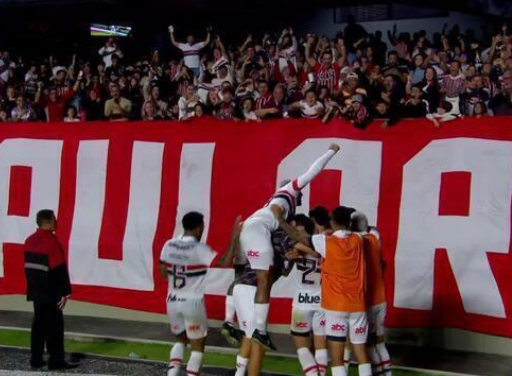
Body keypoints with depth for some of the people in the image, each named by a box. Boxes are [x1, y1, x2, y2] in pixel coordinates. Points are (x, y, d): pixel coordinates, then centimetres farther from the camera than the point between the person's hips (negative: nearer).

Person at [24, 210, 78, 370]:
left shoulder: (30, 240, 10)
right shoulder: (51, 241, -17)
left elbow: (28, 266, 15)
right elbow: (59, 270, -18)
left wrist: (33, 287, 20)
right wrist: (65, 292, -15)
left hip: (36, 290, 8)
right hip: (50, 292, -8)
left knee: (39, 323, 12)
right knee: (54, 325, -3)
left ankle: (36, 359, 13)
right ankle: (56, 360, -1)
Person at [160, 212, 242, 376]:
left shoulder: (168, 245, 0)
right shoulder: (199, 249, -16)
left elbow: (163, 272, 8)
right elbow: (225, 262, -19)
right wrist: (234, 238, -15)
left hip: (172, 301, 5)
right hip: (192, 302, -5)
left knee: (181, 339, 24)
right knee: (197, 345, 9)